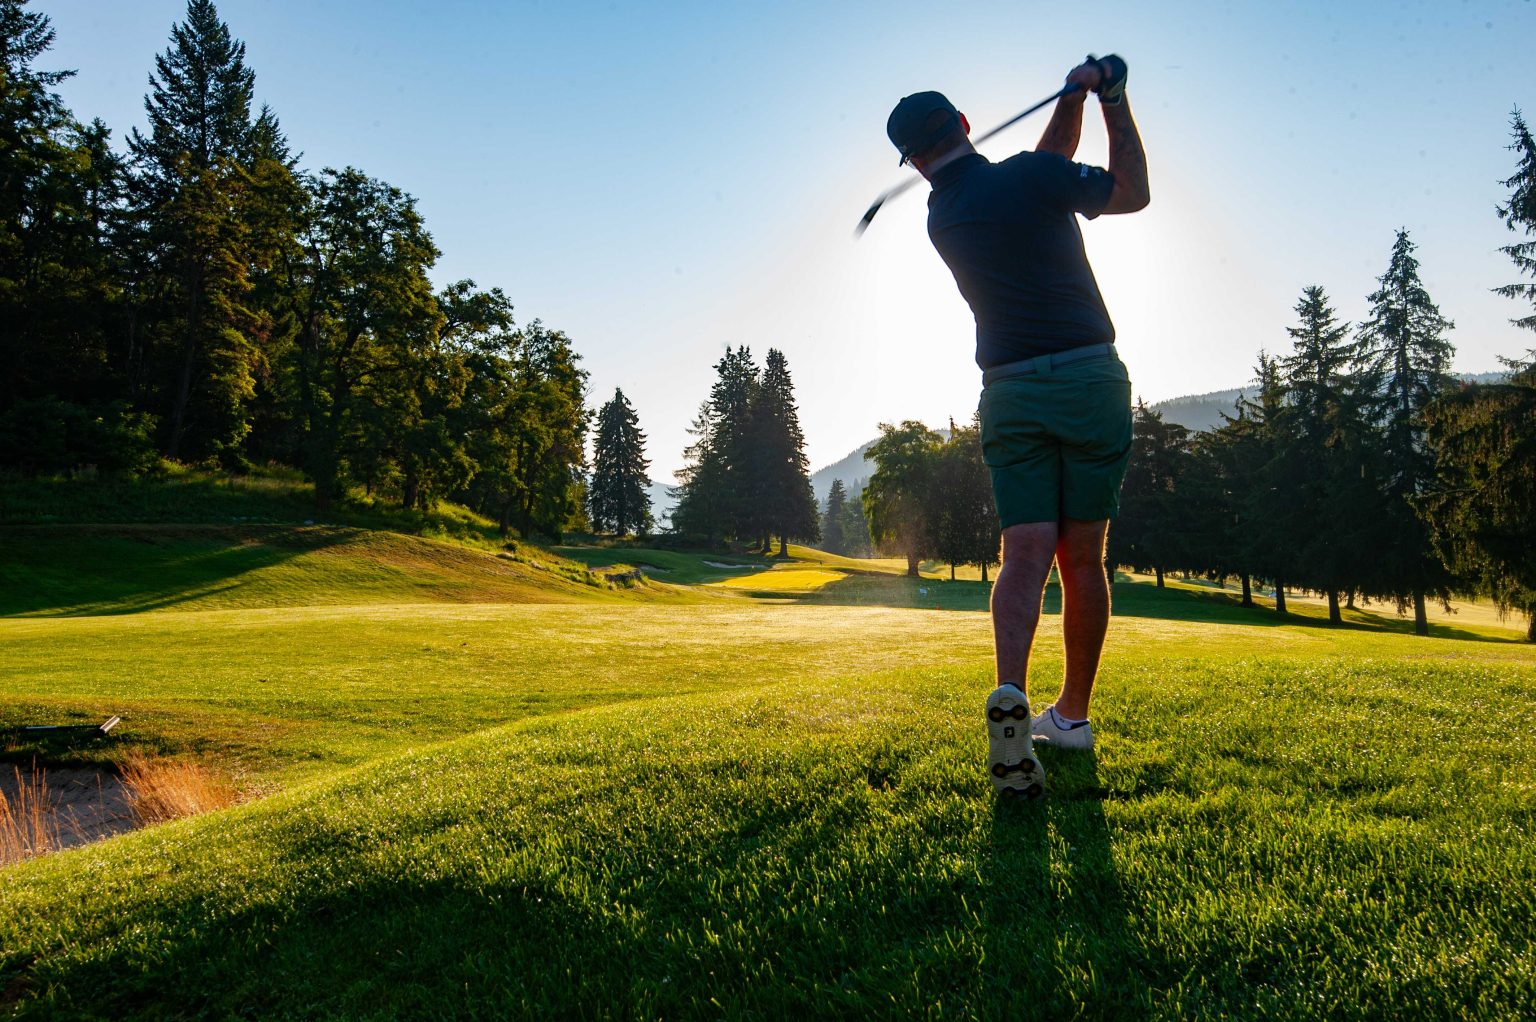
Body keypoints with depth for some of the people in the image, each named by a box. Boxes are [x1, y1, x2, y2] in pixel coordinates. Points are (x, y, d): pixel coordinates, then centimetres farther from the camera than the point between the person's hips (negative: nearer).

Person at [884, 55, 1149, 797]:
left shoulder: (941, 219, 9)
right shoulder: (1030, 177, -4)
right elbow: (1132, 193, 13)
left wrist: (1073, 97, 20)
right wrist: (1114, 100, 20)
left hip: (1010, 393, 2)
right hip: (1090, 376, -1)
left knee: (1026, 554, -4)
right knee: (1082, 556, 7)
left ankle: (1011, 694, -28)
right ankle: (1072, 714, 18)